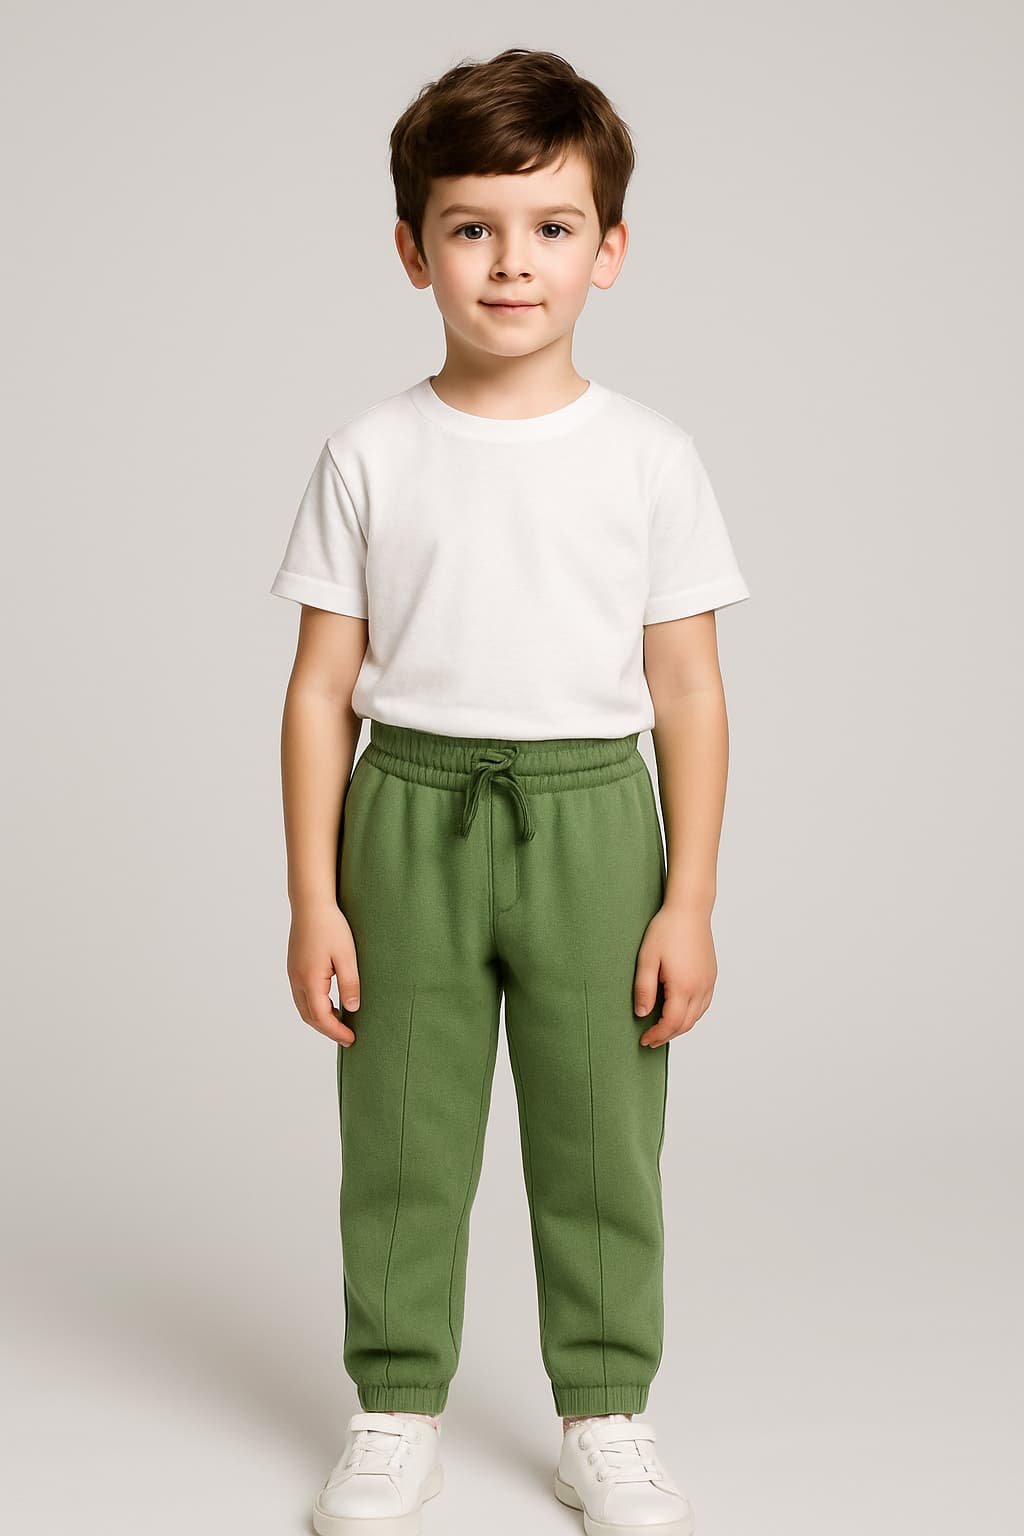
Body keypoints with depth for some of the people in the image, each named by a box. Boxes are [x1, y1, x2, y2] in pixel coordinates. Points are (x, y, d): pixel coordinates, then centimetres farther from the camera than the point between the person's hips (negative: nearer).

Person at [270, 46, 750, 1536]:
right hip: (408, 813, 0)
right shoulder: (371, 455, 1)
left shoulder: (652, 456, 1)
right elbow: (322, 688, 2)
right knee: (403, 1140, 8)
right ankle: (397, 1416, 25)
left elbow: (690, 694, 2)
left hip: (590, 815, 0)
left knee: (602, 1144, 7)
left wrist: (689, 903, -2)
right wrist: (313, 899, -2)